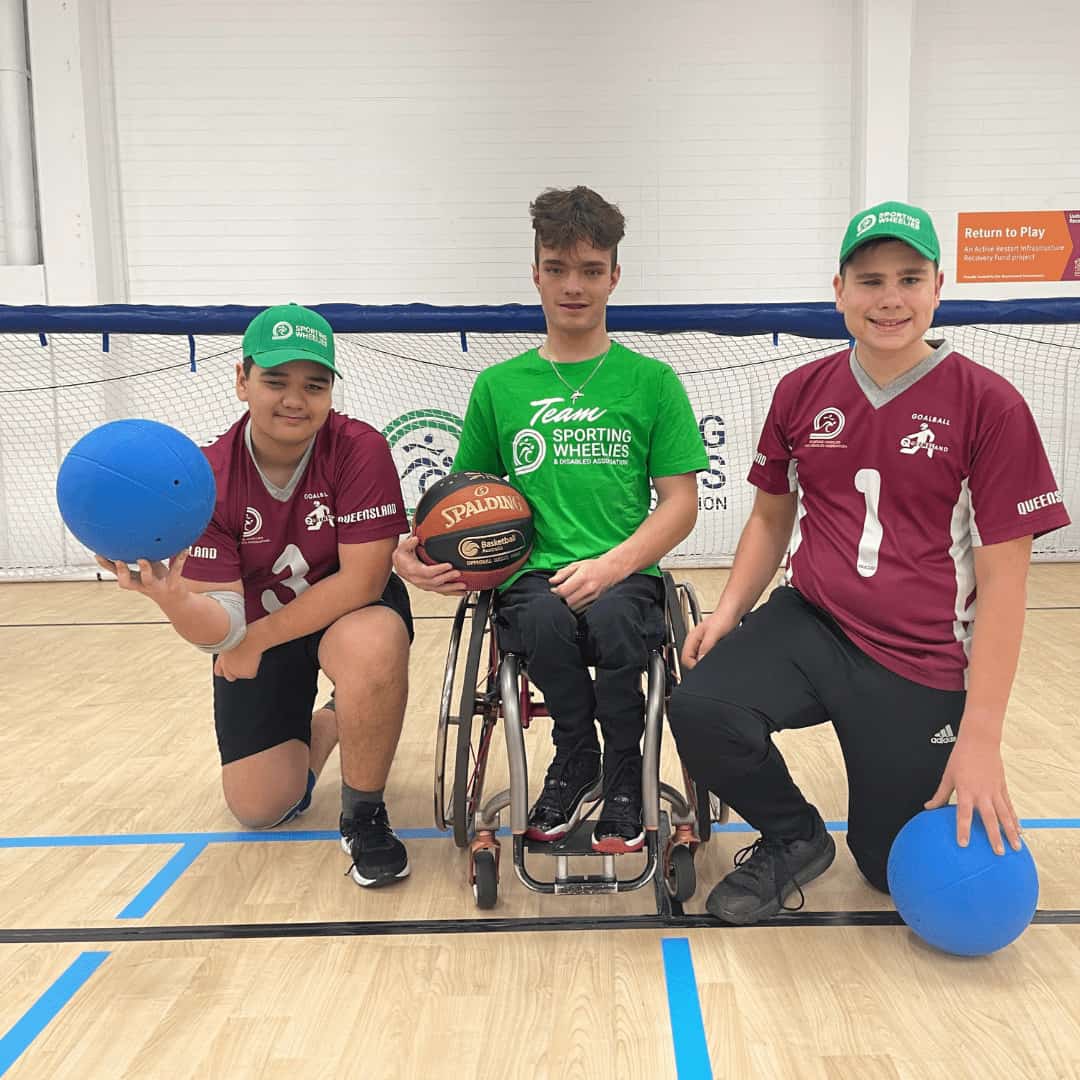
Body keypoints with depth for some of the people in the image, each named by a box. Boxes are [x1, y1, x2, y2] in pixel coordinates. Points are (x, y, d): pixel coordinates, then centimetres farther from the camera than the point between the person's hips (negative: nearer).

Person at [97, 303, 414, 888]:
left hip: (351, 611, -2)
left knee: (374, 647, -40)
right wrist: (173, 600, -46)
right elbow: (220, 628, -23)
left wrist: (258, 638, -21)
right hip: (256, 633, 3)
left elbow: (361, 580, -27)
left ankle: (363, 816, -12)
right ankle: (325, 726, 38)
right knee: (260, 808, 3)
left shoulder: (359, 449, -26)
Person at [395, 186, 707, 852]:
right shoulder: (498, 386, 13)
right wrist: (418, 551, -5)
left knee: (609, 616, -35)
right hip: (532, 575, 1)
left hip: (626, 576, 0)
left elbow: (680, 503, 2)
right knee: (547, 617, -34)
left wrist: (611, 565, -15)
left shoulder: (652, 381, 8)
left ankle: (622, 775, -5)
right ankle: (577, 759, -3)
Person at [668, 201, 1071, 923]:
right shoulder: (802, 392, 2)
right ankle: (795, 840, 4)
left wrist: (981, 735, -13)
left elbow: (1002, 575, -10)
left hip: (921, 668, -2)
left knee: (892, 868, 5)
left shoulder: (989, 405, -10)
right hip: (807, 624, 3)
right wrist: (729, 612, -2)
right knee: (700, 708, -26)